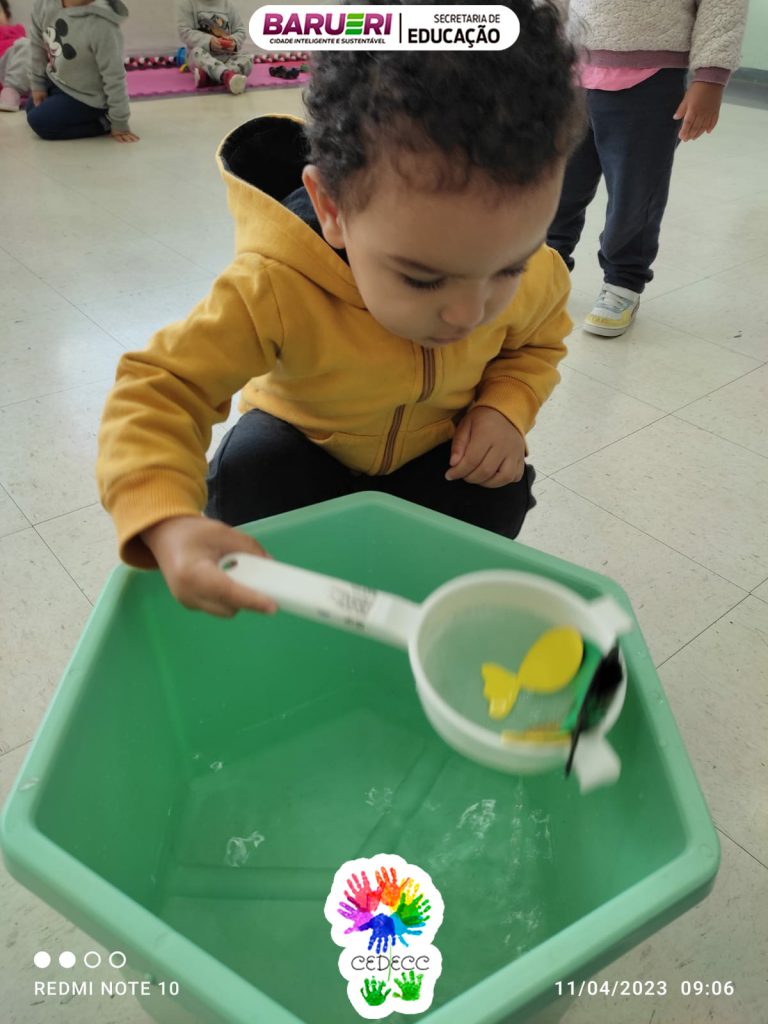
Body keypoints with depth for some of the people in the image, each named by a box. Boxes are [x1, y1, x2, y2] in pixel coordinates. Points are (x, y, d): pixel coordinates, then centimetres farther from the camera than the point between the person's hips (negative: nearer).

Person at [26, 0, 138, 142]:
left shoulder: (102, 25, -35)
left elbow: (114, 77, -27)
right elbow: (37, 42, 1)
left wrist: (119, 123, -21)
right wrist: (37, 84, 6)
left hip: (86, 97, -8)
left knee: (38, 121, -15)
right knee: (31, 108, 26)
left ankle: (103, 122, -6)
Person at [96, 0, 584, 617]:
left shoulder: (531, 277, -23)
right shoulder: (275, 289, -38)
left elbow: (536, 341, 1)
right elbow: (160, 389, -36)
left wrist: (505, 406, -21)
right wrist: (167, 524, -56)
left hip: (442, 448, 3)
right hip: (305, 436, -2)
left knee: (497, 496, -21)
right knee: (247, 480, -28)